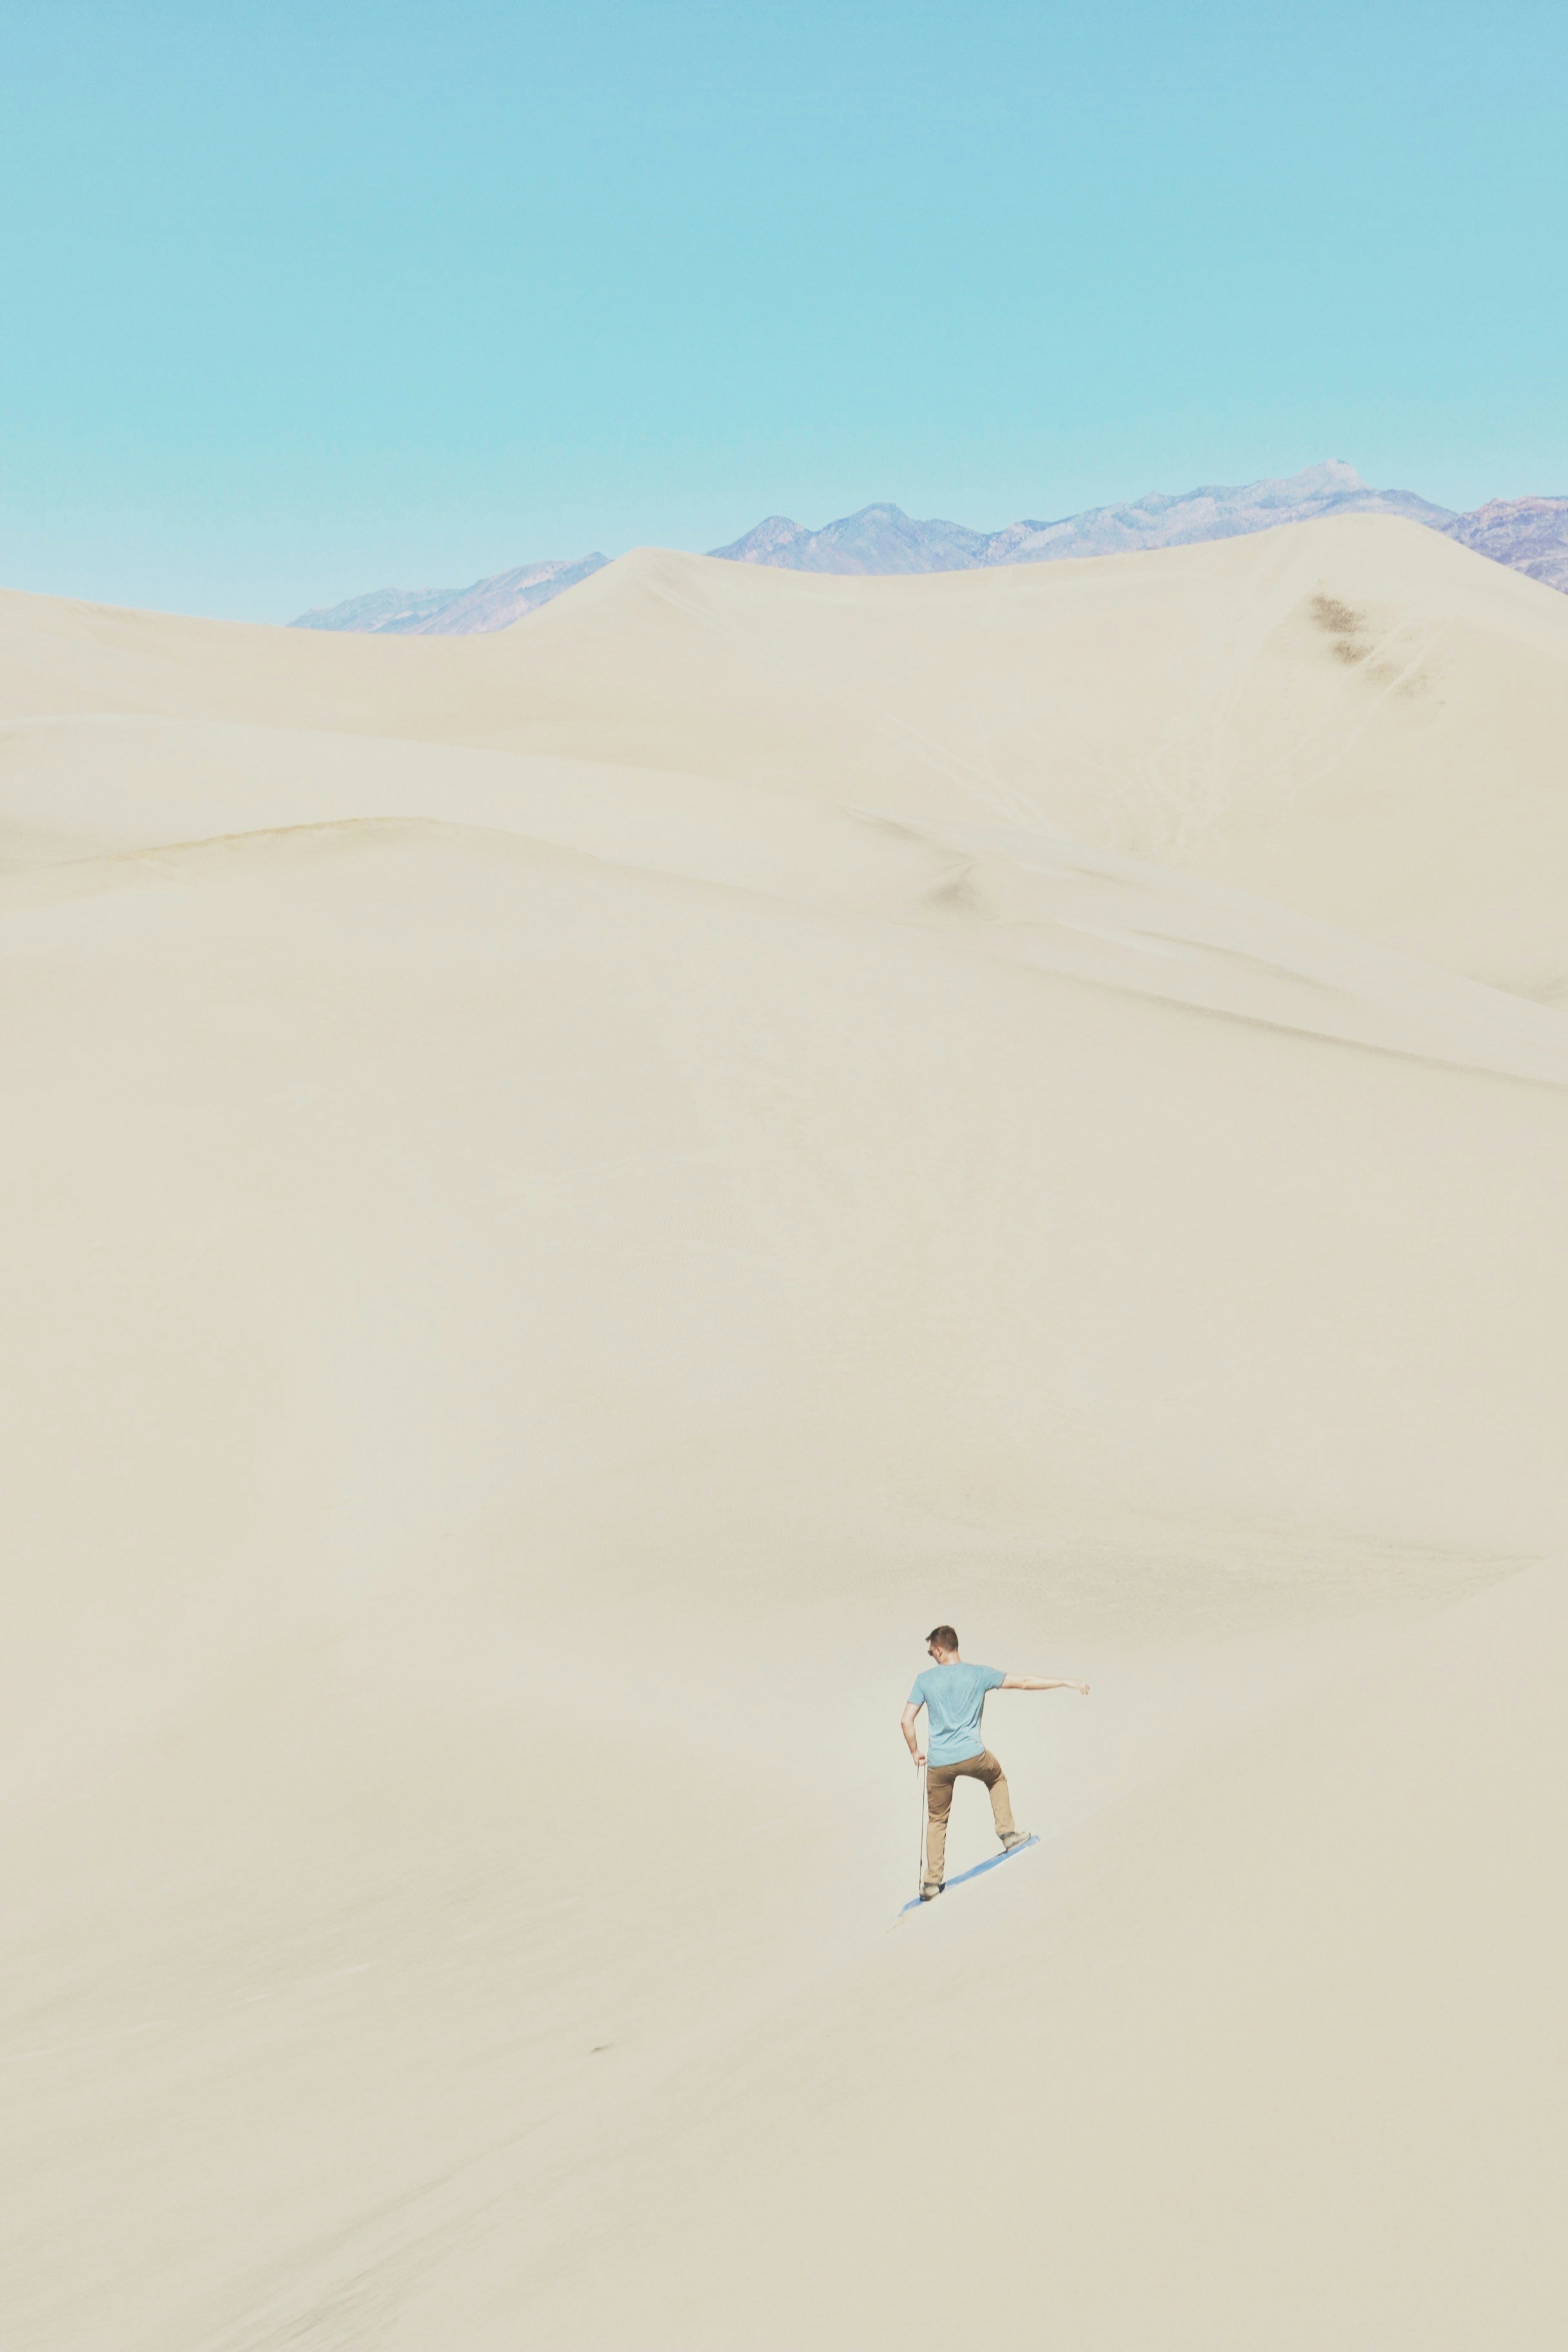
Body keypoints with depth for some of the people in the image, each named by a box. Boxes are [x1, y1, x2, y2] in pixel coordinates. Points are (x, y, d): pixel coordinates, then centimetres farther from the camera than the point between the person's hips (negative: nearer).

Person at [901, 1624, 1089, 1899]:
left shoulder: (925, 1679, 0)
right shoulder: (978, 1675, 0)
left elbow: (907, 1721, -1)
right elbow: (1024, 1682, 1)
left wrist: (915, 1752, 15)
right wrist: (1067, 1683, 8)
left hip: (939, 1763, 0)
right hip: (972, 1756, 0)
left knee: (937, 1820, 15)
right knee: (997, 1778, 33)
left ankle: (932, 1883, 14)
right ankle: (1008, 1833, 25)